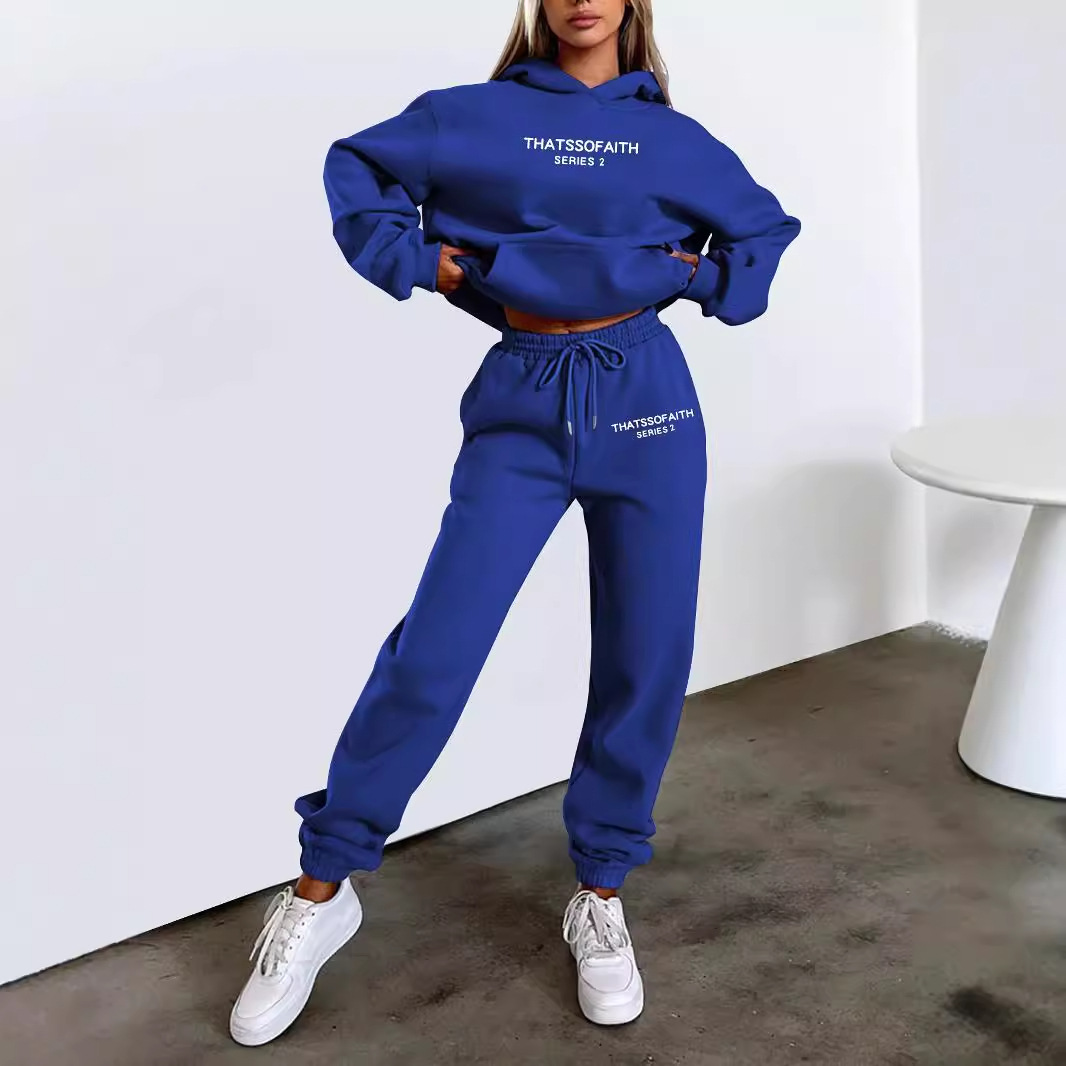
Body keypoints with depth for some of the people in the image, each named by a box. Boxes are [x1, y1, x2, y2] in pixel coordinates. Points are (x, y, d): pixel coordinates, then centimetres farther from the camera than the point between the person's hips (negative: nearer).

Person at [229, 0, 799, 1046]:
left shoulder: (674, 139, 11)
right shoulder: (474, 116, 6)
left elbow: (765, 228, 24)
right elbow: (356, 173, 14)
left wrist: (705, 280, 7)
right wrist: (423, 264, 1)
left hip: (646, 402, 2)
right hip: (521, 405, -2)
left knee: (645, 659, 2)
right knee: (433, 650, -8)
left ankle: (600, 895, 20)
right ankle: (320, 890, 7)